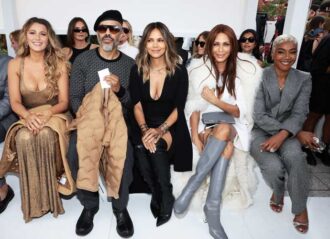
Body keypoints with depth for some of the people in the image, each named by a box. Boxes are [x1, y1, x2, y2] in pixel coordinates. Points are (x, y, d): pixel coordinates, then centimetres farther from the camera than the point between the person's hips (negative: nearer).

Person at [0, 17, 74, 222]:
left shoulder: (59, 64, -2)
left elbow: (64, 102, -5)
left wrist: (47, 114, -25)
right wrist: (28, 115, -25)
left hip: (54, 116, -1)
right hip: (28, 118, 2)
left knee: (45, 135, -37)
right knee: (25, 138, -34)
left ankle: (48, 194, -20)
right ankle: (32, 198, -23)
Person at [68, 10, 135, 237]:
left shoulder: (130, 64, 5)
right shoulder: (83, 60, 5)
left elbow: (135, 104, 2)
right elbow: (75, 97, 3)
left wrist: (120, 90, -18)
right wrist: (89, 117, -12)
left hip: (120, 119, 0)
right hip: (88, 117, 1)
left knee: (124, 152, -28)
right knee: (76, 151, -26)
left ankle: (120, 207, 0)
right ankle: (89, 205, 2)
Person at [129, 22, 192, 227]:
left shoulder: (179, 71, -3)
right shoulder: (137, 70, 3)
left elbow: (179, 108, -6)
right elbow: (136, 105, -1)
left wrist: (160, 130, -20)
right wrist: (144, 129, -18)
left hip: (171, 126, -2)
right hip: (145, 126, 2)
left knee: (156, 146, -32)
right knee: (141, 146, -29)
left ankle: (163, 201, -4)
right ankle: (164, 199, -2)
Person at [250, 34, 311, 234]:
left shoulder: (304, 79, 3)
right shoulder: (259, 77, -7)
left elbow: (299, 114, -7)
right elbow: (259, 116, -13)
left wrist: (282, 134, -28)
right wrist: (301, 134, -14)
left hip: (287, 133, 2)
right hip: (259, 131, -1)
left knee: (295, 156, -32)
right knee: (274, 166, -28)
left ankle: (300, 207, -6)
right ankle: (278, 193, 11)